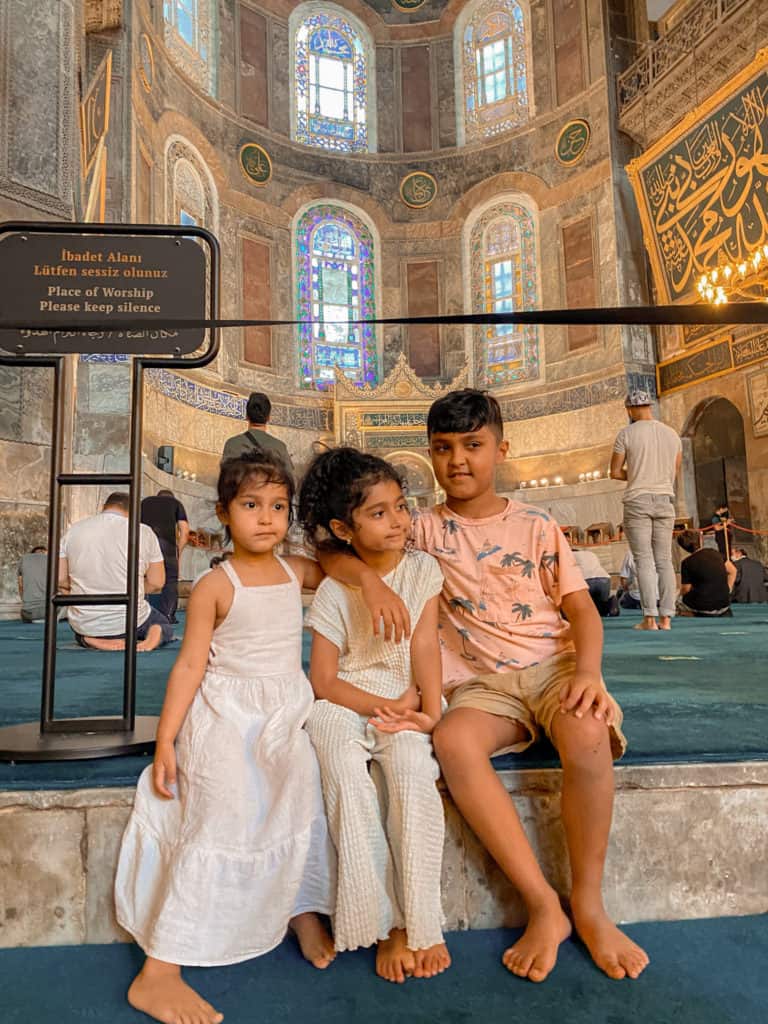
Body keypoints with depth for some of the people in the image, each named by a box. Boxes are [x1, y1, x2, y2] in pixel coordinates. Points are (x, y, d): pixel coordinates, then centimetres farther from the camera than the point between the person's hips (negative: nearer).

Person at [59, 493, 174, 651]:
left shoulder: (73, 530, 0)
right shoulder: (143, 532, -7)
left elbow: (59, 579, 0)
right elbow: (156, 583, -4)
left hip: (84, 625, 3)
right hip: (129, 623, -3)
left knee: (80, 633, 40)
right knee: (165, 626, 28)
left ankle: (92, 640, 5)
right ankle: (155, 634, -7)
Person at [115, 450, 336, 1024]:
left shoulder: (296, 571, 2)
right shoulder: (216, 586, -13)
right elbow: (190, 664, -12)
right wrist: (165, 740, -13)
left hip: (284, 719, 6)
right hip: (226, 722, -6)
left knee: (300, 815, 15)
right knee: (220, 831, -7)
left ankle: (303, 913, 39)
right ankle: (157, 975, 5)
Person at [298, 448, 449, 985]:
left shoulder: (422, 568, 2)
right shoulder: (334, 591, -3)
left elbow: (424, 644, -5)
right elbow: (323, 679, -5)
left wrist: (430, 710, -19)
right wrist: (380, 706, -20)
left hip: (406, 704, 1)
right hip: (346, 704, 0)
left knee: (414, 769, -30)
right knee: (347, 776, -30)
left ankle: (420, 922, -18)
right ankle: (386, 925, -19)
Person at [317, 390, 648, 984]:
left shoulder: (536, 526, 8)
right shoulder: (425, 531, 6)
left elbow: (581, 606, 3)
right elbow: (331, 554, 1)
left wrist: (588, 672, -16)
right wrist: (370, 578, -21)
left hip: (552, 663, 0)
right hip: (481, 681, 1)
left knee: (588, 737, -32)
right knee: (453, 740, -32)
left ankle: (589, 904, -10)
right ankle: (543, 906, -19)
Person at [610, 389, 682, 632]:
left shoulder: (626, 434, -5)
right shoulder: (671, 434, 10)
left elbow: (615, 472, -3)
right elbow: (674, 472, 17)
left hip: (637, 501, -4)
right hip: (665, 501, 4)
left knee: (644, 560, -4)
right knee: (664, 560, 6)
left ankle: (650, 618, -7)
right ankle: (666, 617, 4)